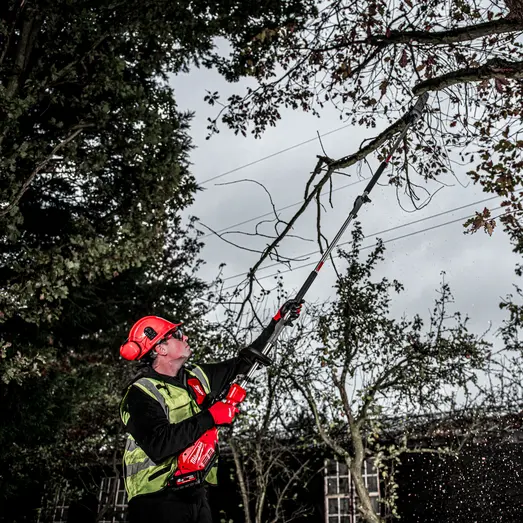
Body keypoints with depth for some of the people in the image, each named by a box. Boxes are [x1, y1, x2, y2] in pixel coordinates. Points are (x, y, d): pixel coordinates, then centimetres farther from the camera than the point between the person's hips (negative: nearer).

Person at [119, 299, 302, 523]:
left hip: (195, 493, 7)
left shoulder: (195, 376, 9)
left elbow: (240, 364, 18)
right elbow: (159, 445, -28)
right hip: (157, 500, -7)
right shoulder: (141, 393, -14)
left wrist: (278, 321, 18)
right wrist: (209, 417, -21)